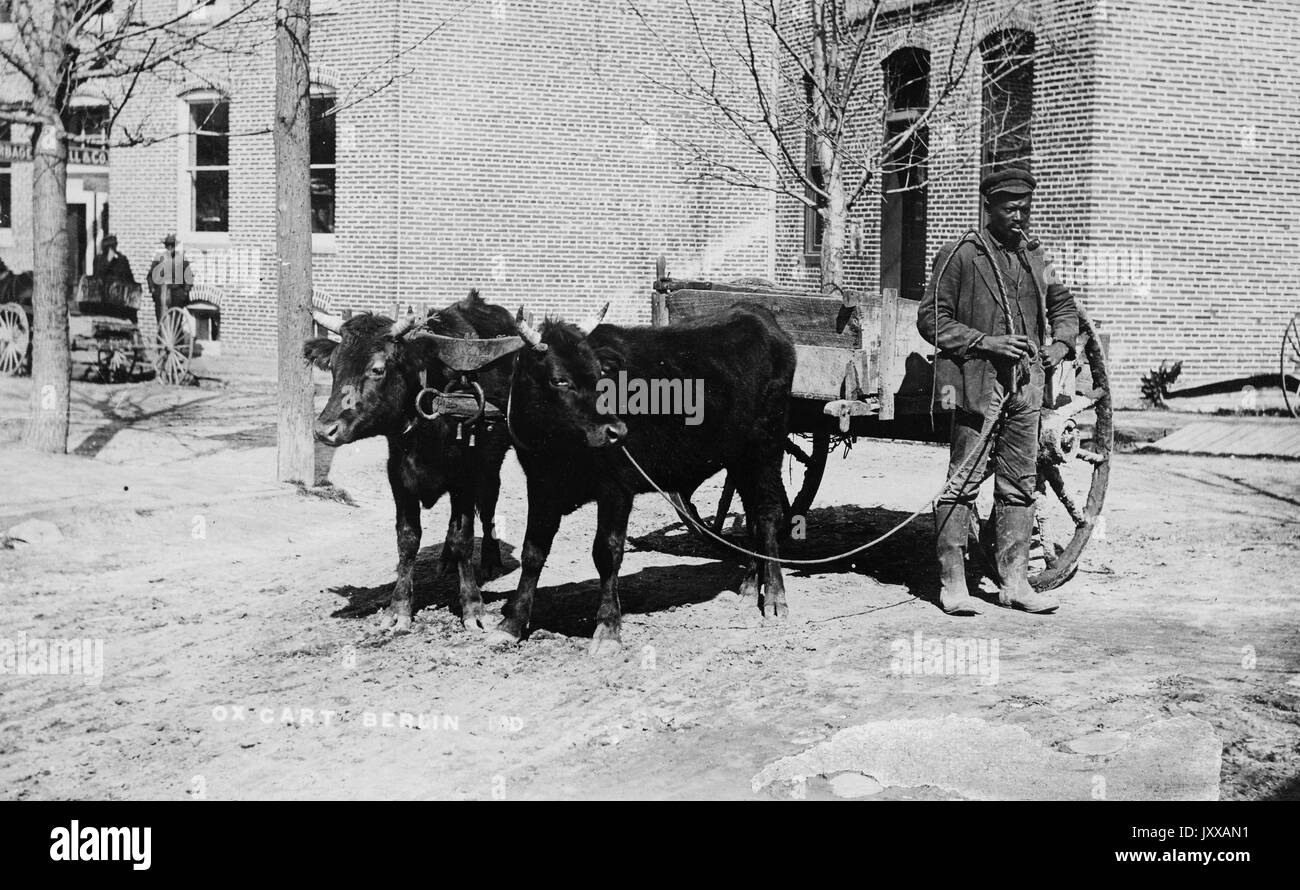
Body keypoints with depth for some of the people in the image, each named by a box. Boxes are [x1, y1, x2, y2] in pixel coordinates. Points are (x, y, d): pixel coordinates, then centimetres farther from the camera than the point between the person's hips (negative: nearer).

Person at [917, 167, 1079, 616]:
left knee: (1020, 486, 9)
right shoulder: (960, 255, -5)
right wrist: (985, 342, -15)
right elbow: (931, 319, -8)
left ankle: (1014, 583, 17)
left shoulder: (1033, 256, 15)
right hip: (976, 385, -6)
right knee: (963, 483, -4)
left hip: (1025, 389, 7)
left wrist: (1061, 343, 13)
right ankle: (952, 584, 4)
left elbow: (1062, 303, 31)